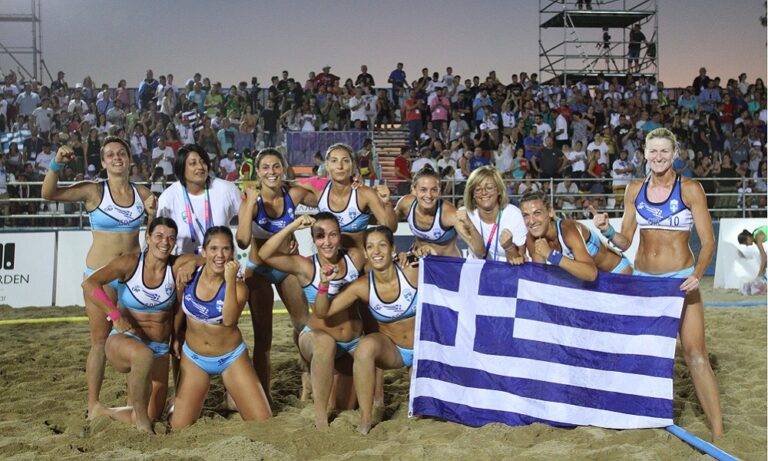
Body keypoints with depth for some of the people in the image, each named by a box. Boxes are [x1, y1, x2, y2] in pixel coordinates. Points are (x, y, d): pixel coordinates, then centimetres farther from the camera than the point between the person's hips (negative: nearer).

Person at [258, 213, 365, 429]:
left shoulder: (355, 258, -8)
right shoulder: (306, 267, -16)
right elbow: (264, 254, -27)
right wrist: (293, 226, -33)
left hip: (354, 343, 4)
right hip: (317, 337, -4)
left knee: (344, 408, 17)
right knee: (326, 343, -43)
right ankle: (320, 419, -30)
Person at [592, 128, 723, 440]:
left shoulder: (690, 189, -7)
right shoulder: (634, 190, 4)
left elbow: (708, 241, -8)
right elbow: (625, 241, 7)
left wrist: (697, 275, -24)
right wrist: (607, 230, -14)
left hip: (680, 279, -4)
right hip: (642, 278, 4)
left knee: (695, 353, -10)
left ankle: (717, 431, -5)